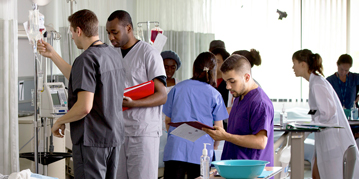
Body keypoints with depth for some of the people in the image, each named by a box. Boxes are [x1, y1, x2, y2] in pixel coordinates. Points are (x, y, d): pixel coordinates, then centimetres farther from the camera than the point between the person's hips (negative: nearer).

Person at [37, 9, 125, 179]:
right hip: (114, 135, 9)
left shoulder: (86, 59, -18)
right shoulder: (112, 53, 8)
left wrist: (60, 121, -7)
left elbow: (84, 107, -25)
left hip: (91, 140, -8)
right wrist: (52, 55, 21)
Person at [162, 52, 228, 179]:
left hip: (175, 149, 1)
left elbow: (167, 120, 13)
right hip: (201, 152, -1)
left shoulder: (177, 88, 7)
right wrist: (214, 147, 23)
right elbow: (219, 127, 5)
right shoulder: (215, 95, 3)